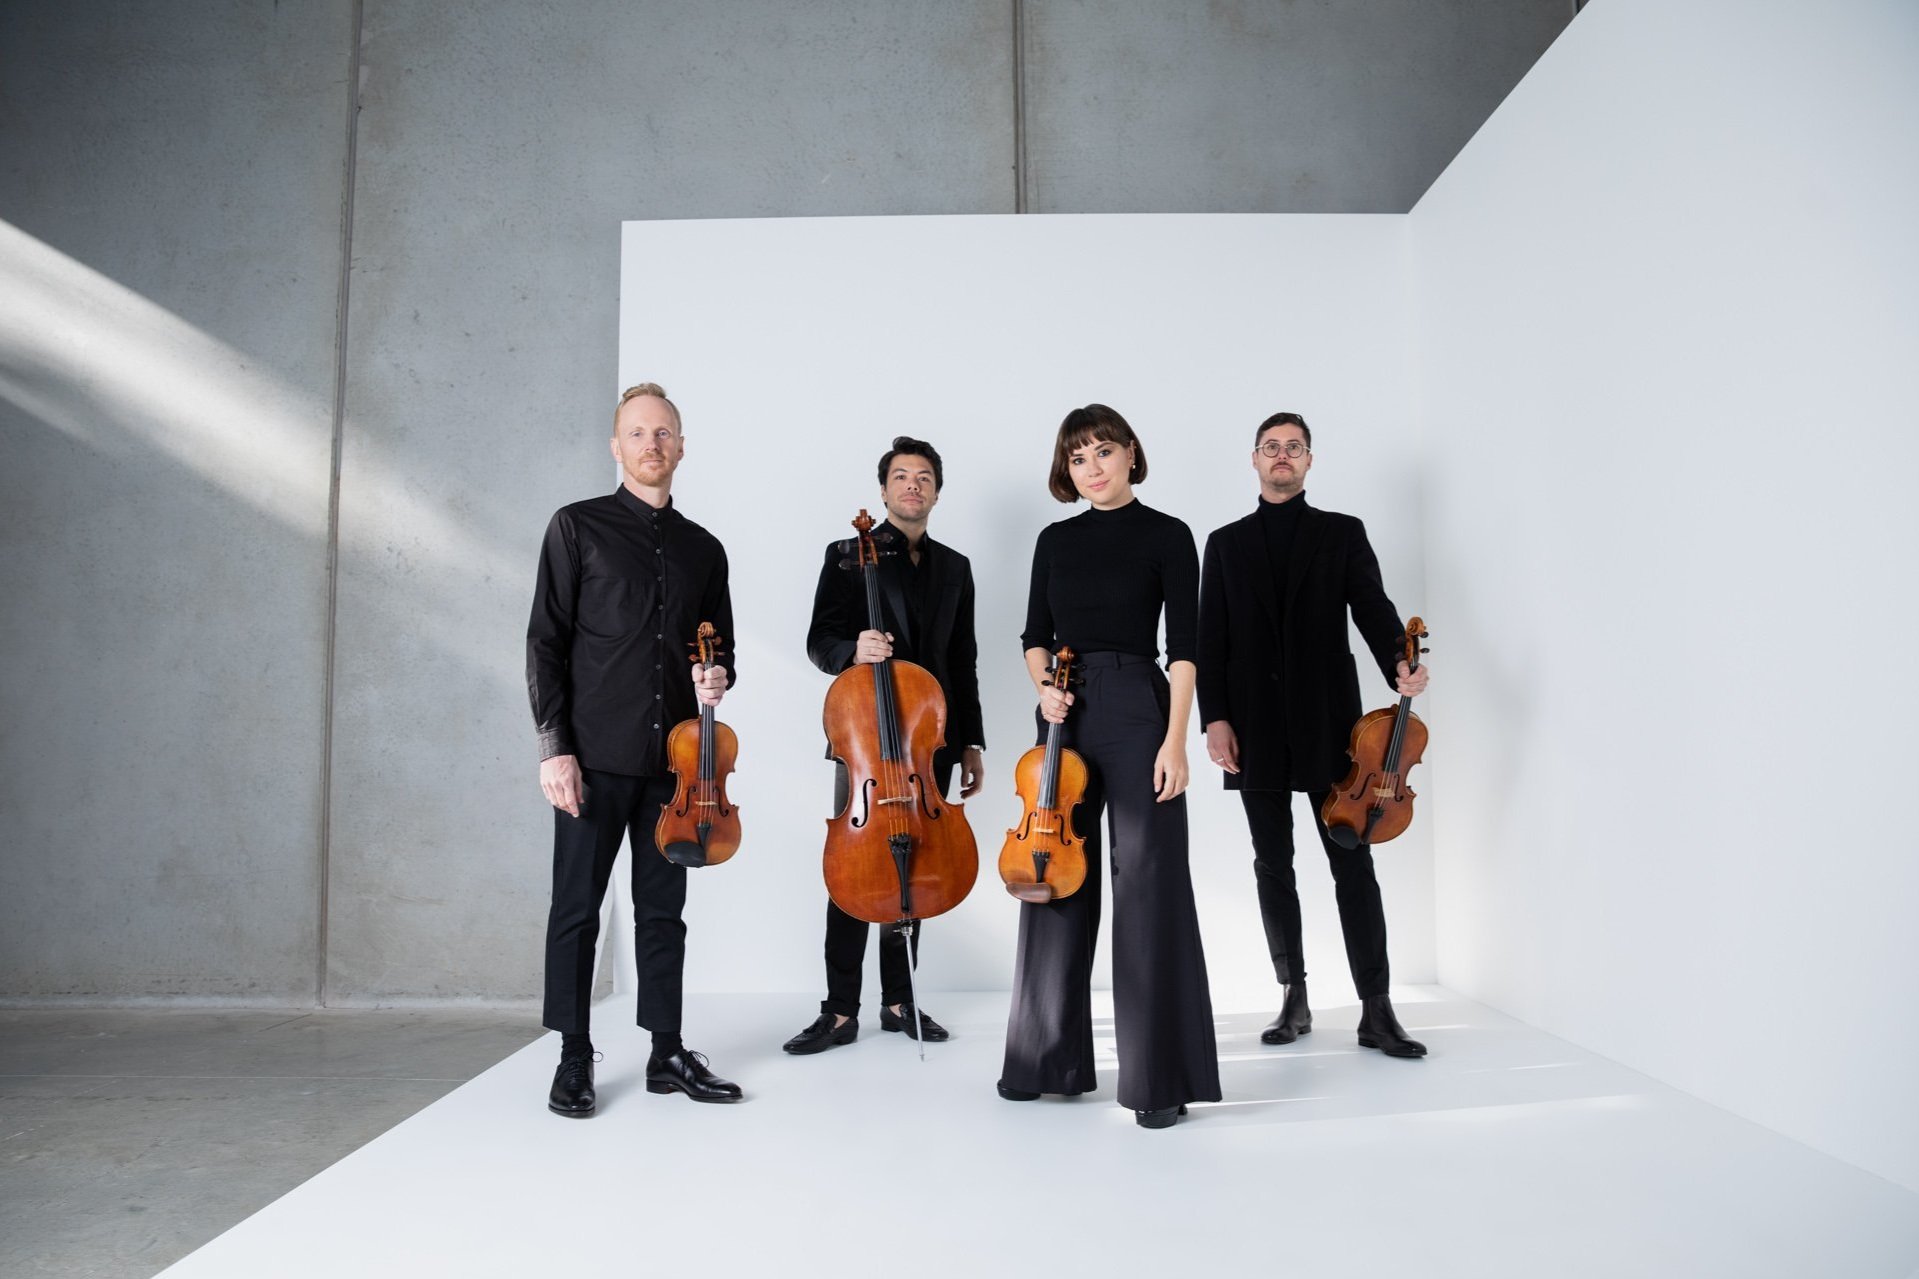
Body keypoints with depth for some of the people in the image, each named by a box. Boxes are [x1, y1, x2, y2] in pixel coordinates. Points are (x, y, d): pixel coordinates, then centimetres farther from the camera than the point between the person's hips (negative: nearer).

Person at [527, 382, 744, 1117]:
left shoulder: (703, 549, 13)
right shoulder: (578, 526, 2)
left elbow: (720, 646, 20)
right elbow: (546, 641, -3)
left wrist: (717, 679, -4)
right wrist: (553, 744, -10)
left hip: (674, 758, 4)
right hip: (595, 754, -3)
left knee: (663, 908, 10)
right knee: (577, 907, 4)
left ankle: (667, 1054, 20)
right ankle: (574, 1061, 17)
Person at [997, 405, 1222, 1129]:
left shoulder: (1166, 536, -1)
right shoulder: (1055, 540, 12)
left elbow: (1183, 647, -6)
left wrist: (1175, 740, -15)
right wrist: (1042, 684, -6)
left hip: (1137, 711, -4)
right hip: (1066, 718, 5)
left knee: (1147, 884, -3)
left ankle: (1159, 1075, 7)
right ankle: (1048, 1056, 22)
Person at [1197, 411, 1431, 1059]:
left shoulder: (1343, 533, 9)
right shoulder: (1226, 543, 12)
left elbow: (1373, 609, -3)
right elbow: (1211, 640, 6)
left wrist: (1400, 665, -24)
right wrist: (1215, 718, -5)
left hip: (1327, 724, -1)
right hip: (1257, 730, 2)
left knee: (1352, 864, -1)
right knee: (1273, 866, 7)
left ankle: (1376, 1011, 6)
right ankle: (1295, 1000, 18)